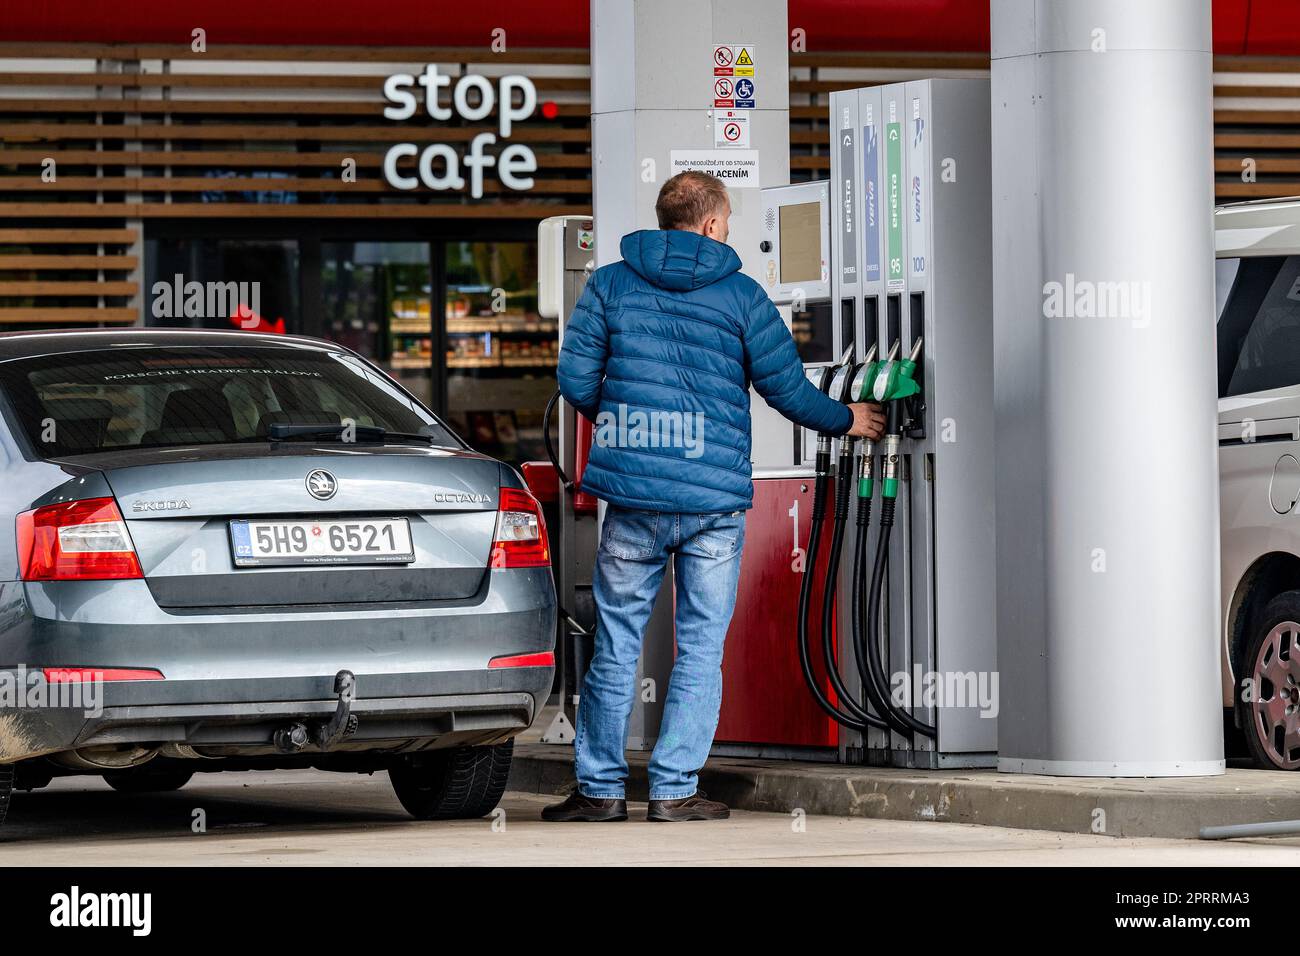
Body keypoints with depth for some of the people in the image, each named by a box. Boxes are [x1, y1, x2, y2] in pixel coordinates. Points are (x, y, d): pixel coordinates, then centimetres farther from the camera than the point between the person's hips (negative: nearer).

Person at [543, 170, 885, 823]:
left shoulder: (609, 285, 4)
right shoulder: (741, 295, 1)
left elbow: (576, 382, 2)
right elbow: (786, 388, 5)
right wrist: (846, 420, 24)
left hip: (633, 497, 1)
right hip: (716, 498, -1)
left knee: (616, 642, 8)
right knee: (701, 647, 6)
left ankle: (601, 786, 11)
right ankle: (675, 788, 3)